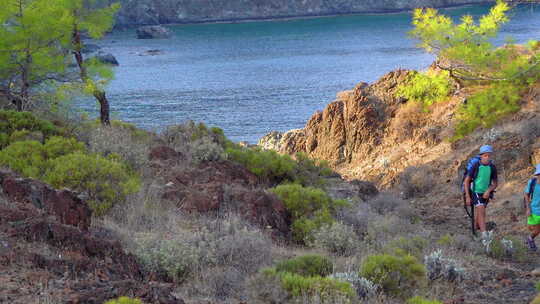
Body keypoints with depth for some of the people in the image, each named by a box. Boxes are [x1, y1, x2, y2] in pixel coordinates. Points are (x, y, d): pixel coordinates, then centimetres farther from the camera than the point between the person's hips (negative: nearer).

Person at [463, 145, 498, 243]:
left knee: (479, 215, 13)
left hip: (485, 193, 4)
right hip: (475, 192, -4)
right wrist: (467, 196, -14)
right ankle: (485, 235, -29)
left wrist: (488, 191, -17)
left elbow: (495, 183, 2)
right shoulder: (475, 165, -15)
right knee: (482, 211, -22)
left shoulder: (492, 167, -5)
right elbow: (467, 180, -10)